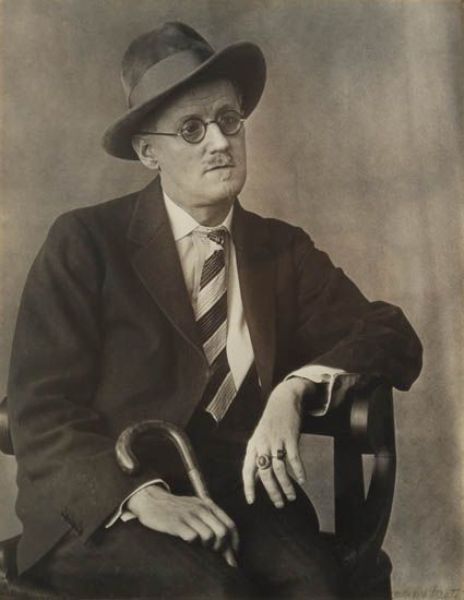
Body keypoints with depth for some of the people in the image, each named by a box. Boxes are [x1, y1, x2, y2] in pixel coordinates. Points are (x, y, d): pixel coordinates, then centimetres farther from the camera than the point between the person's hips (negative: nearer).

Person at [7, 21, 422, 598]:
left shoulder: (283, 250, 10)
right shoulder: (84, 242, -1)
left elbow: (395, 339, 3)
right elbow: (41, 409, -5)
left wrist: (295, 389, -16)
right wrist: (144, 496, -21)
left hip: (241, 499, 3)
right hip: (102, 511, -2)